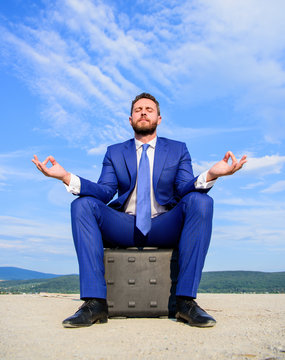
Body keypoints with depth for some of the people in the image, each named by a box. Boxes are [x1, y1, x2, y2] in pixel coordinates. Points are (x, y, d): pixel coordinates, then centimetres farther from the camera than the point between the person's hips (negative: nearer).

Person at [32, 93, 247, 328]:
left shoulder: (178, 150, 13)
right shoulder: (114, 153, 15)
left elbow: (184, 189, -3)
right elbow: (105, 192, 0)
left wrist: (209, 176, -26)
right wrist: (66, 177, -17)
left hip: (164, 228, -1)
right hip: (125, 227, 1)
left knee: (200, 201, -28)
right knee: (82, 204, -23)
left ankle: (186, 300, -27)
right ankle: (95, 302, -26)